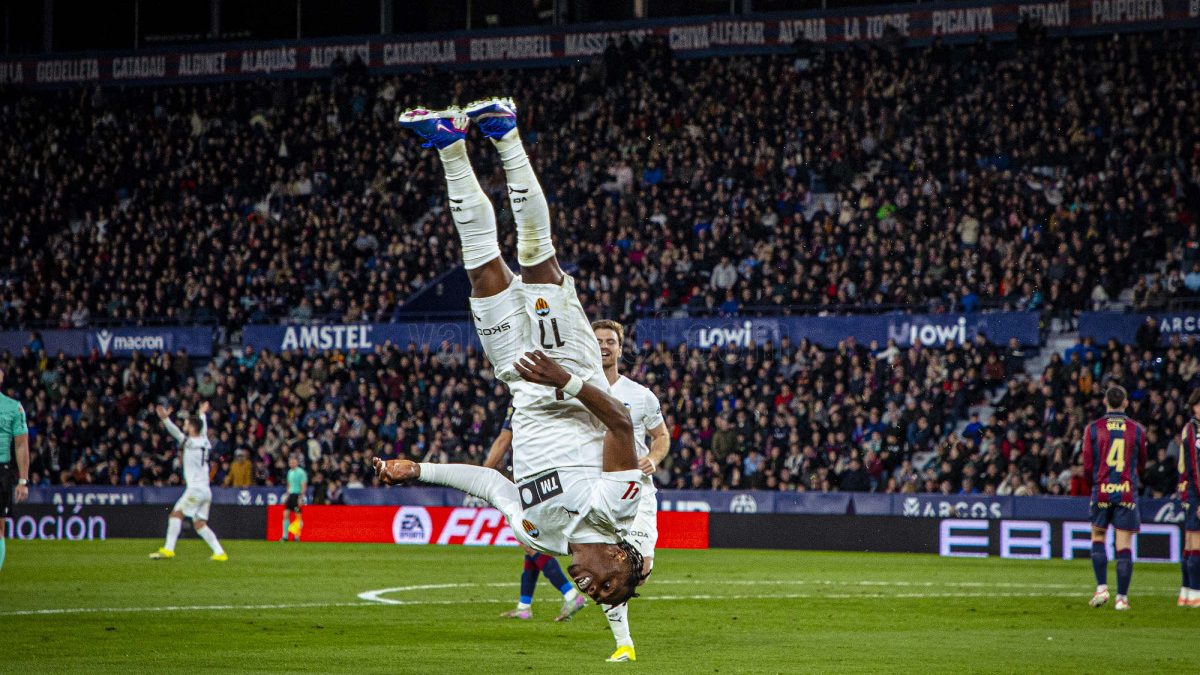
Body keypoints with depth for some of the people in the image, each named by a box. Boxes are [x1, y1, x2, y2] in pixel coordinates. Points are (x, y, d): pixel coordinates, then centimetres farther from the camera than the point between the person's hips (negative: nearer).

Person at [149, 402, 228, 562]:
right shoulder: (204, 442, 14)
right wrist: (202, 414, 56)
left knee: (176, 514, -9)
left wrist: (165, 419, -38)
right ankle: (219, 553, 5)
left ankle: (168, 549, -17)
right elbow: (203, 429, 37)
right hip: (206, 490, 8)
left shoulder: (192, 443, -8)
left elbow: (177, 433, -25)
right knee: (199, 524, 10)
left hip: (196, 489, -8)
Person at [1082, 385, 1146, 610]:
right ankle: (1122, 597, -3)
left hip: (1102, 491, 0)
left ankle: (1101, 587, 3)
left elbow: (1087, 467, 0)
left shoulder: (1093, 429, -1)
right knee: (1124, 546, 0)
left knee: (1098, 538, 17)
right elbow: (1142, 467, 11)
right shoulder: (1137, 430, 2)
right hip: (1127, 492, 0)